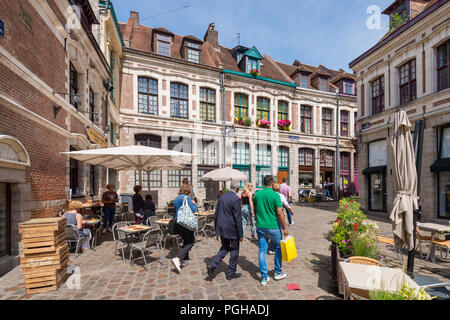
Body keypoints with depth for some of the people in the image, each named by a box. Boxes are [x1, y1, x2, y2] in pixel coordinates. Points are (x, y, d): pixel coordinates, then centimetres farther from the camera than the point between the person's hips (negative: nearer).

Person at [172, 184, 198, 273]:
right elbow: (193, 210, -11)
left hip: (177, 224, 8)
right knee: (190, 242, 0)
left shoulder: (176, 199, 12)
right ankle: (178, 259, -15)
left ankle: (185, 259, 27)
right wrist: (194, 204, 6)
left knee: (186, 240, 22)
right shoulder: (187, 198, -13)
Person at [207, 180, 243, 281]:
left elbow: (216, 215, 9)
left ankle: (212, 266, 9)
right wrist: (240, 234, -9)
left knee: (224, 247, 22)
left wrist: (216, 229, 19)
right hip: (232, 229, -6)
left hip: (221, 228, 6)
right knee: (234, 250, 13)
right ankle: (231, 273, 24)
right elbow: (238, 218, -17)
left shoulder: (222, 197, 4)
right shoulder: (236, 199, -17)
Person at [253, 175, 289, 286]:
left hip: (260, 227, 4)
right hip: (273, 227, -4)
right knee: (278, 249, 18)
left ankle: (264, 277, 15)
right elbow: (279, 213, -14)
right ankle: (277, 272, 29)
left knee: (262, 251, 9)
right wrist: (285, 228, -5)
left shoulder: (257, 194, 1)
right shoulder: (275, 195, -13)